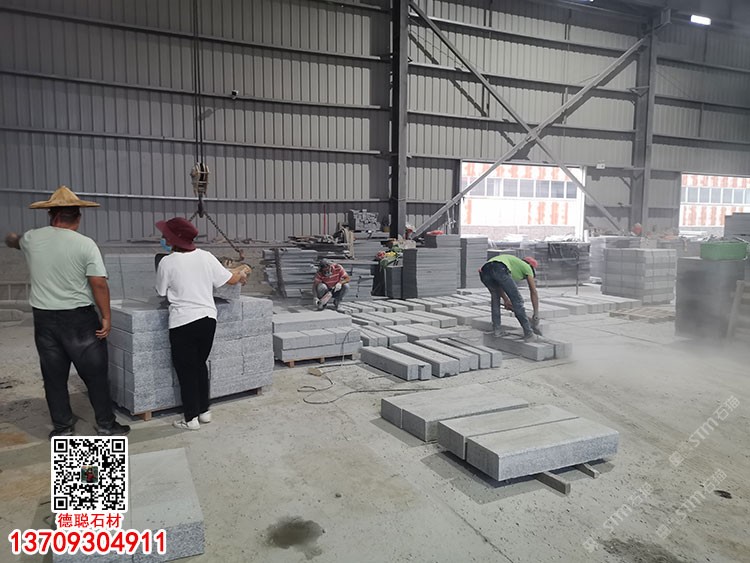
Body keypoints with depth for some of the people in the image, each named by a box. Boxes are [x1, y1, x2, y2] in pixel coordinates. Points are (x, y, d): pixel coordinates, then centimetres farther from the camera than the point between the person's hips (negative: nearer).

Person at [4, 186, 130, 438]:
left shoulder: (32, 239, 3)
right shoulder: (85, 244, -11)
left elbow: (15, 242, 29)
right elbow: (99, 284, -15)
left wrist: (12, 239, 52)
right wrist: (106, 317, -6)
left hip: (44, 318, 4)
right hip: (79, 318, -4)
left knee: (54, 376, 13)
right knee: (95, 374, 6)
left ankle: (62, 427, 24)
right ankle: (106, 425, 13)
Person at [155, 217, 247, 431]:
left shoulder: (167, 262, -8)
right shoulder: (206, 257, 1)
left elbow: (162, 292, 4)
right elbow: (230, 279, 6)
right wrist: (242, 275, 27)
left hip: (183, 322, -4)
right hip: (208, 318, 4)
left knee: (186, 370, 8)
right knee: (200, 365, 20)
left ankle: (191, 419, 14)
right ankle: (204, 411, 27)